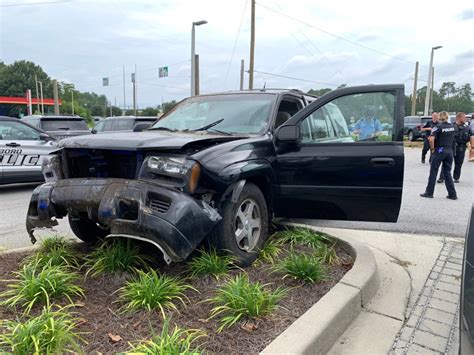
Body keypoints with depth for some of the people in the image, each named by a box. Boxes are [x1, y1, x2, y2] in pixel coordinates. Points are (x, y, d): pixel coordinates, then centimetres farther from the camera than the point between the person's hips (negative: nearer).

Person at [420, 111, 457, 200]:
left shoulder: (438, 127, -12)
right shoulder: (452, 127, 7)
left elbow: (431, 139, -24)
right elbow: (452, 139, 15)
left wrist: (432, 148, -11)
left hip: (439, 150, -5)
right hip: (449, 151, 5)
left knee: (433, 172, 4)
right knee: (447, 173, 12)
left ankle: (429, 192, 10)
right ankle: (452, 194, 13)